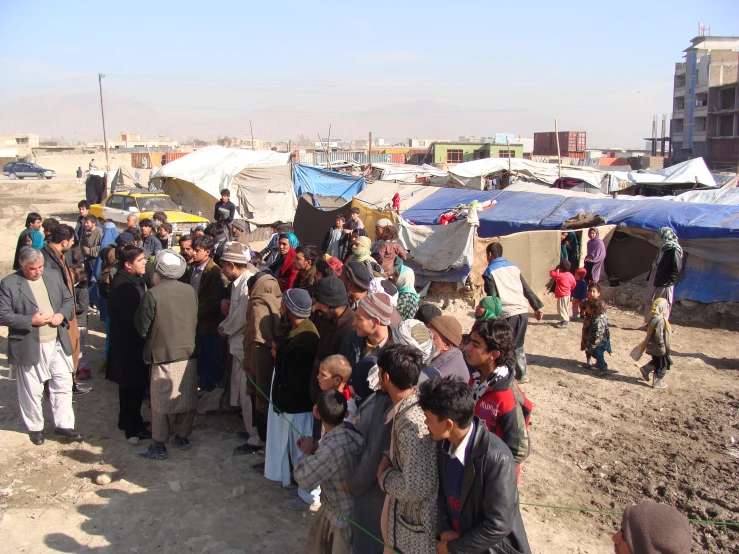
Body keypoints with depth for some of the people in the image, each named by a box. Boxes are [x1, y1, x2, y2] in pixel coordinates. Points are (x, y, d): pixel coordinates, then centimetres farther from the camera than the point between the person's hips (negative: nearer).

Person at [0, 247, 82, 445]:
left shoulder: (53, 276, 5)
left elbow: (68, 300, 13)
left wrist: (62, 314, -7)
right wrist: (31, 320, -20)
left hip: (58, 343, 4)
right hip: (29, 347, -4)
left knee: (63, 385, 8)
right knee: (31, 391, 9)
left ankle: (64, 424, 20)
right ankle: (34, 427, 28)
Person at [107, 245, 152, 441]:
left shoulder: (132, 280, 7)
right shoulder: (123, 285, -25)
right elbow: (134, 317, -26)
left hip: (130, 341, 10)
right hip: (129, 343, -10)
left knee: (130, 384, 21)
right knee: (133, 385, 2)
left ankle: (127, 420, 35)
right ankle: (134, 427, 14)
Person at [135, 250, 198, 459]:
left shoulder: (152, 294, -16)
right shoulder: (190, 291, -4)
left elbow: (142, 328, -10)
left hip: (163, 355, -4)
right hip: (189, 352, 4)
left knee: (161, 402, 7)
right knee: (186, 398, 16)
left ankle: (159, 446, 14)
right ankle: (183, 436, 28)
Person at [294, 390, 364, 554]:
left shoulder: (333, 446, -37)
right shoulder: (347, 432, -11)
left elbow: (303, 478, -25)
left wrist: (307, 453, -11)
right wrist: (314, 449, -6)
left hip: (343, 515, -8)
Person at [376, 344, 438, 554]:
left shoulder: (412, 425, -33)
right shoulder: (415, 402, -4)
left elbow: (418, 488, -33)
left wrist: (385, 474, -17)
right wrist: (389, 462, -5)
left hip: (416, 526, -8)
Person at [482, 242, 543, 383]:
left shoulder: (490, 272, 0)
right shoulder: (513, 267, 16)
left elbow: (492, 297, -7)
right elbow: (527, 290, 15)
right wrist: (537, 307, 17)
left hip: (507, 314, -6)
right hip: (523, 311, 6)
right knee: (518, 345, 18)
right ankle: (522, 375, 22)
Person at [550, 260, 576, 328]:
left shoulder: (560, 275, -23)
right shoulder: (571, 275, 2)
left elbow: (551, 273, -19)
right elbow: (573, 284, 12)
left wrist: (556, 268, -7)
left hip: (562, 295, -9)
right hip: (567, 294, 9)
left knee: (561, 308, -4)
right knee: (565, 308, 20)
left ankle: (564, 322, -5)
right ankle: (566, 320, 29)